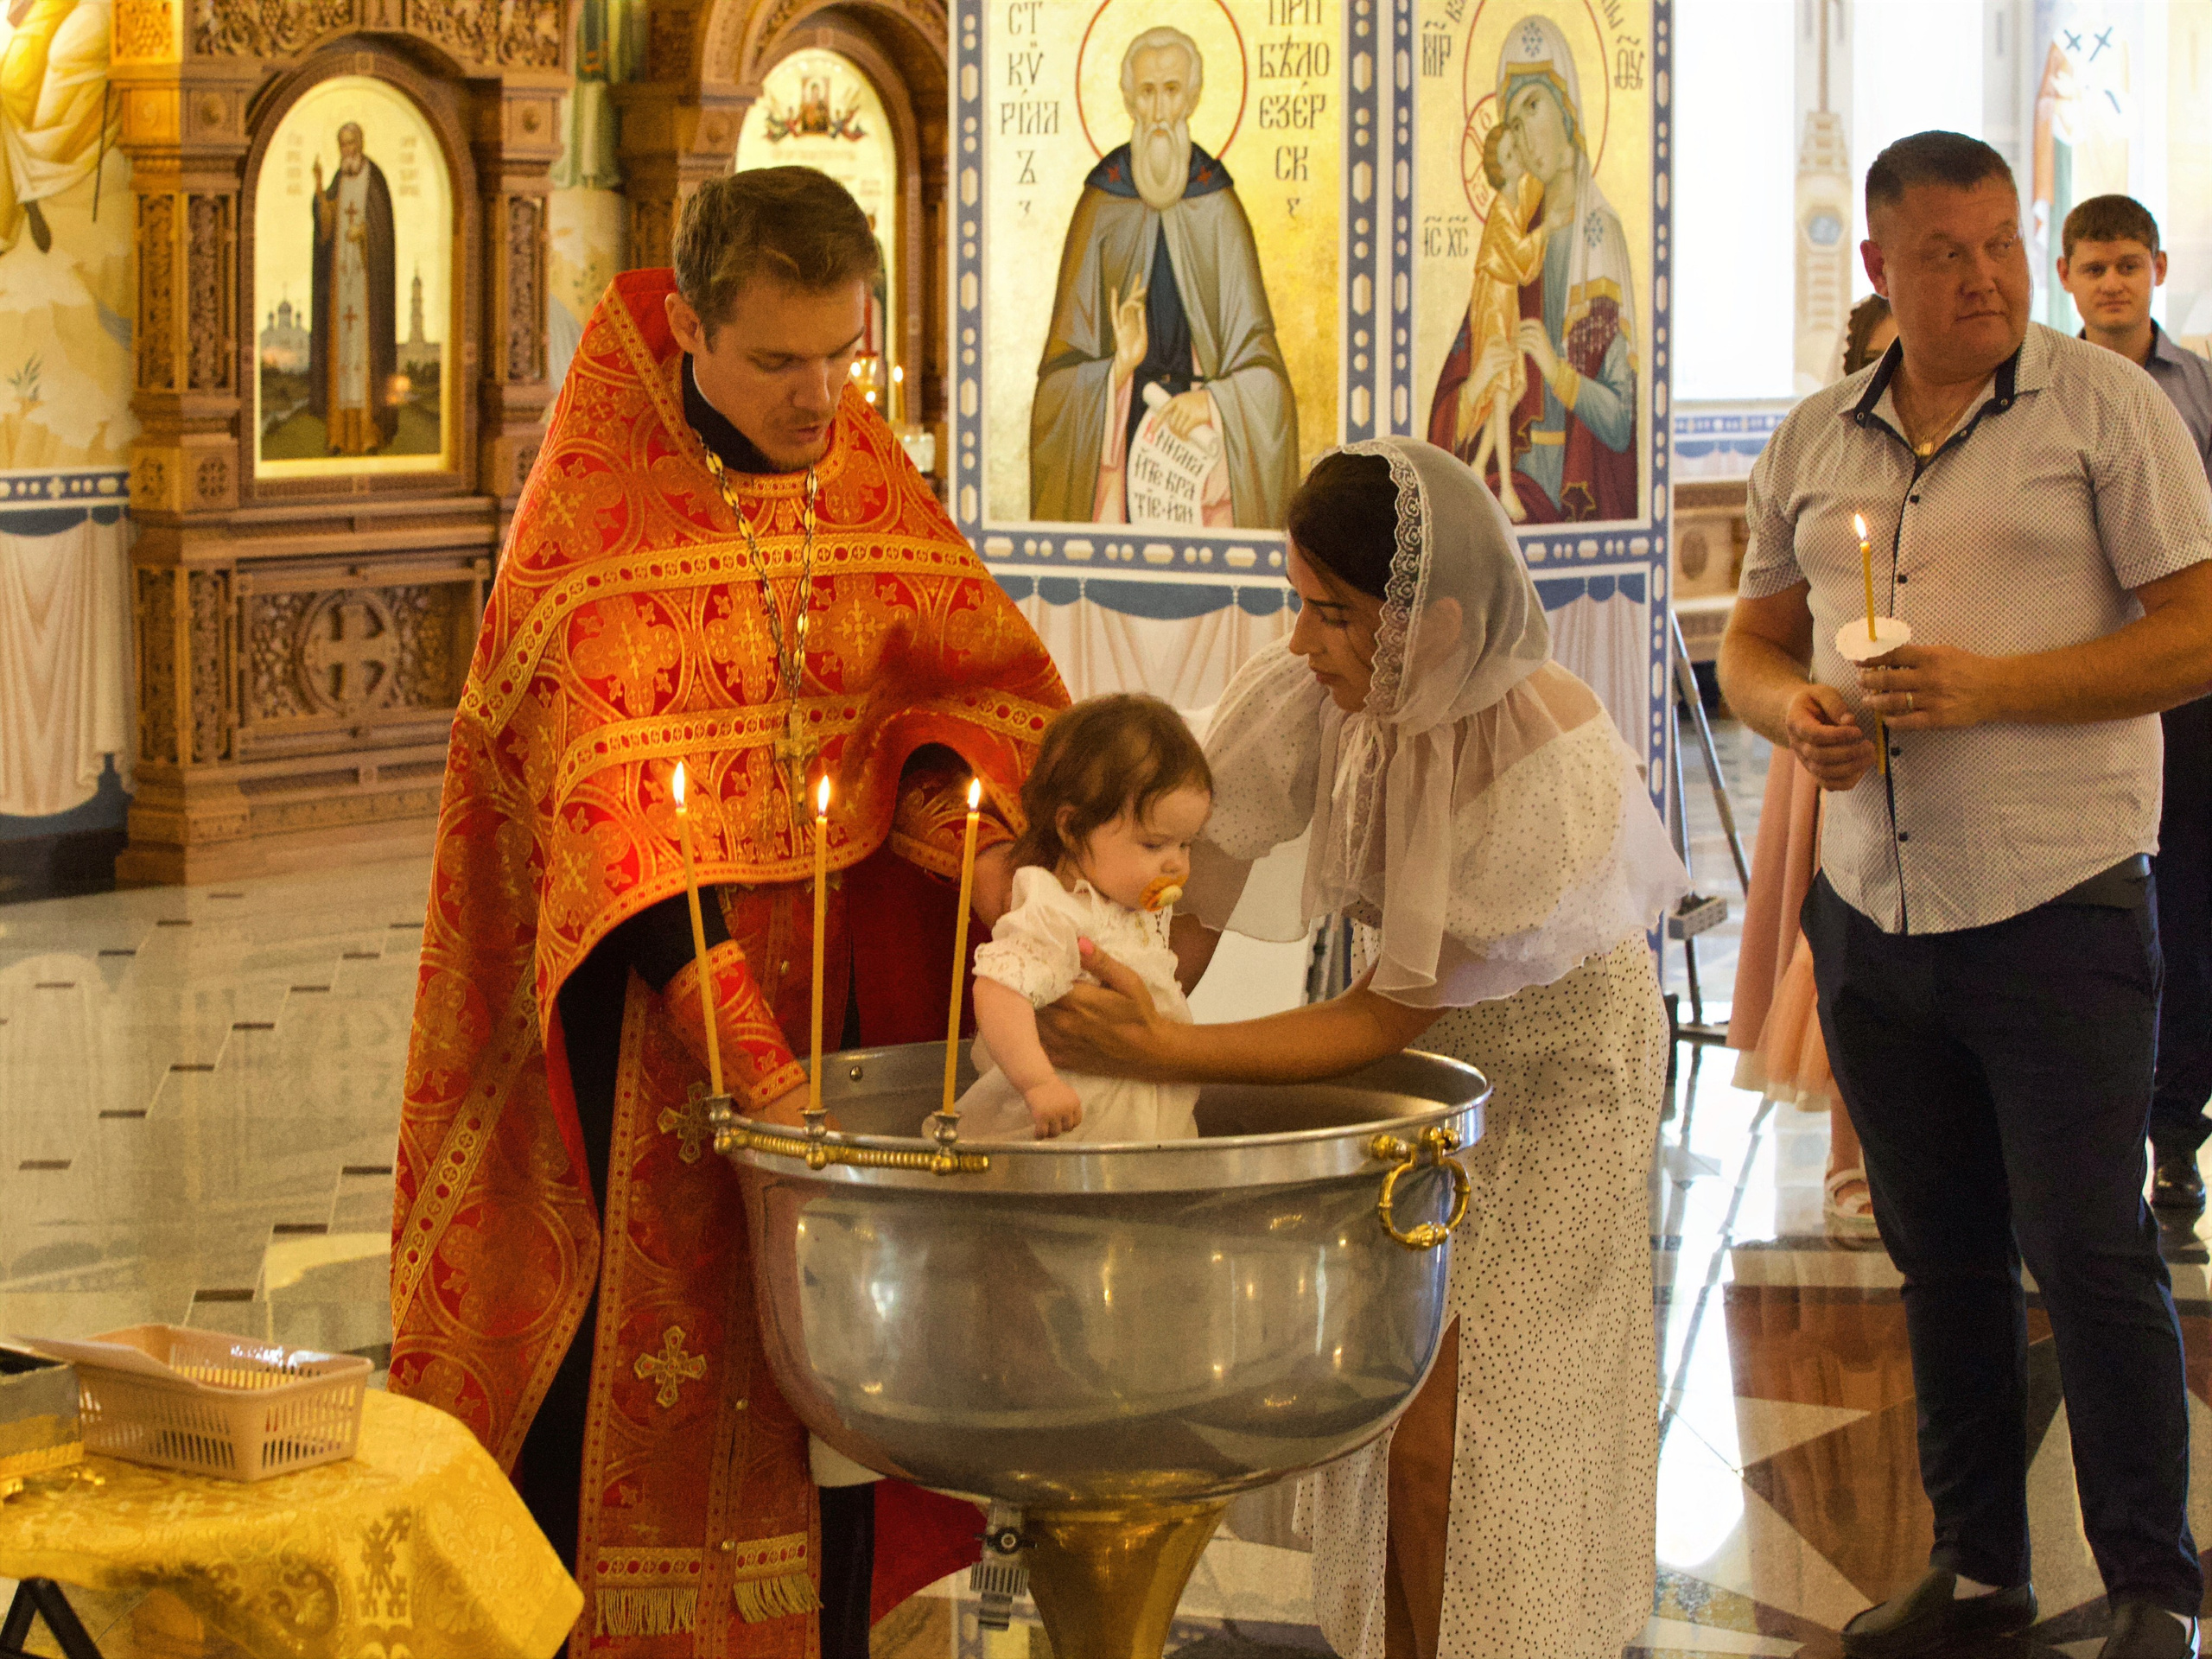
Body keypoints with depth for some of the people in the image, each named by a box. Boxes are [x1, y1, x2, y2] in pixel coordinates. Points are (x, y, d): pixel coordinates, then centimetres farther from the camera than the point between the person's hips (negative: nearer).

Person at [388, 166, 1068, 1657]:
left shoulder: (870, 474, 4)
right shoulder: (597, 503, -14)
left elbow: (990, 668, 8)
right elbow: (608, 788, -21)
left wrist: (953, 792, -16)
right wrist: (726, 1020, -30)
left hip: (838, 964, 5)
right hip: (641, 975, -5)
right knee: (635, 1356, -3)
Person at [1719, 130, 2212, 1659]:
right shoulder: (1814, 442, 11)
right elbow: (1754, 641, 18)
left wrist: (1990, 688, -18)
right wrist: (1794, 709, -5)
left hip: (2058, 910, -5)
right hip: (1872, 911, 5)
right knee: (1942, 1253, 13)